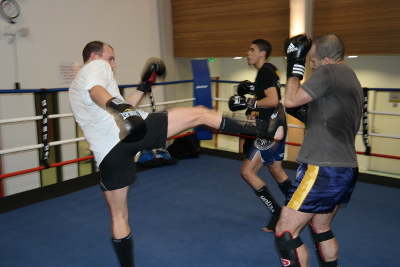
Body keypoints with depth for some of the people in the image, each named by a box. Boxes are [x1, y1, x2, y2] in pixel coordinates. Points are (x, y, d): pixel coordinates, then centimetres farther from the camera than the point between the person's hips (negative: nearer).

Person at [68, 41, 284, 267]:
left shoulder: (76, 88, 35)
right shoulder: (97, 66, 12)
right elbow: (96, 90, -15)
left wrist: (143, 88, 34)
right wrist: (116, 105, -35)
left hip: (107, 153, 7)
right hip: (134, 131, -7)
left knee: (119, 216, 18)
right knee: (200, 114, 1)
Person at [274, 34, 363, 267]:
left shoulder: (329, 72, -13)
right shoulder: (352, 79, 16)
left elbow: (291, 100, -15)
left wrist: (295, 65, -3)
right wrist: (308, 112, 18)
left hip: (324, 169, -10)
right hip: (346, 169, 10)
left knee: (285, 233, -3)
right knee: (320, 228, 26)